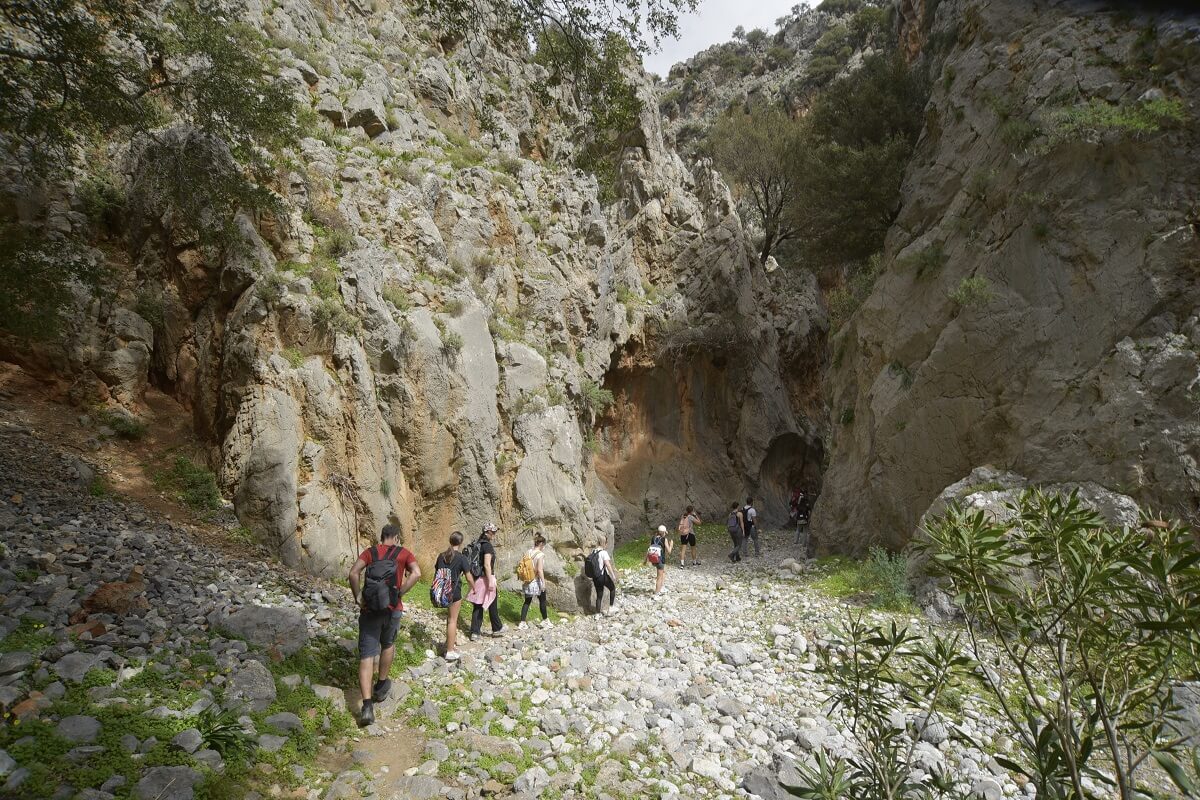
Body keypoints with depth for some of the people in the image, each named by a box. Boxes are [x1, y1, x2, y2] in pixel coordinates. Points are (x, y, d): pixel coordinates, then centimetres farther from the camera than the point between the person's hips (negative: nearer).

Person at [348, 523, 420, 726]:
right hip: (392, 609, 0)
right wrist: (399, 593, -8)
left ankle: (367, 706, -9)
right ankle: (381, 687, 40)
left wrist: (357, 597, -2)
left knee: (366, 656, 1)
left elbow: (354, 572, -10)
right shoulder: (403, 553, 4)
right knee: (388, 644, 26)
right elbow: (416, 573, -14)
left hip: (369, 609, 0)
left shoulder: (370, 552, 6)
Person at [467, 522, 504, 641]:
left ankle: (475, 632, 10)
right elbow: (487, 565, -23)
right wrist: (491, 582, -22)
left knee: (478, 606, 10)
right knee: (493, 605, 10)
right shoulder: (487, 545, -17)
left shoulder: (478, 544, 8)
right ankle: (497, 628, 24)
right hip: (486, 578, -7)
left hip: (477, 579, 7)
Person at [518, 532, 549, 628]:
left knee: (527, 601, 11)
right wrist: (543, 582, -17)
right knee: (542, 601, 13)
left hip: (528, 581, 6)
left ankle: (522, 622, 8)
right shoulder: (540, 554, -17)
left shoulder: (527, 552, 2)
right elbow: (540, 570, -22)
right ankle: (545, 619, 28)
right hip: (537, 581, -6)